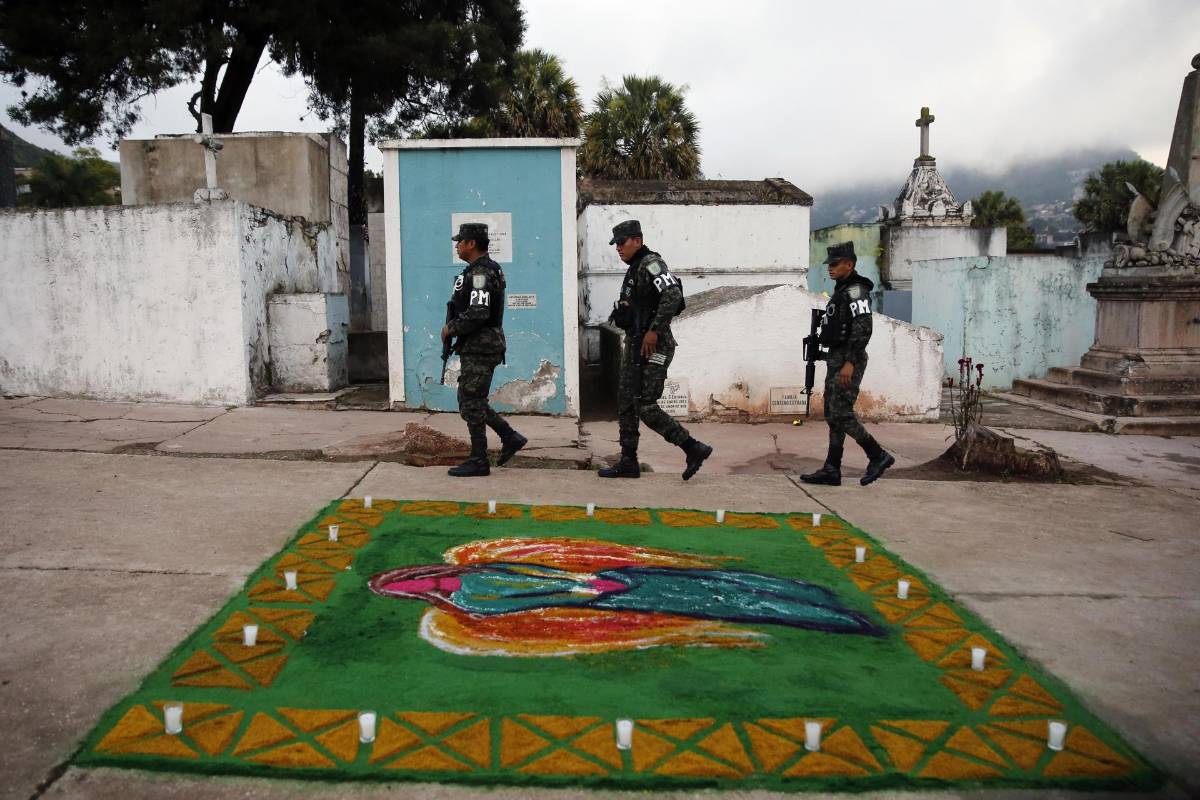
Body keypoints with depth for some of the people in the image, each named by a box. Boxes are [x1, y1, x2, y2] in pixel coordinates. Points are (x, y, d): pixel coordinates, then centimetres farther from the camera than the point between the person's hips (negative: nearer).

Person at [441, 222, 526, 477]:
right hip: (476, 347, 10)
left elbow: (478, 313, -27)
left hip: (480, 348, -10)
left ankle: (478, 461, 5)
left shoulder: (480, 272, -17)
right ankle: (510, 438, 19)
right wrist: (454, 326, 11)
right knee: (471, 401, 16)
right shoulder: (480, 270, 17)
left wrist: (451, 328, -13)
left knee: (471, 403, -3)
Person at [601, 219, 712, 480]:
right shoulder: (634, 269, 19)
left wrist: (654, 330, -25)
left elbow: (673, 296, -26)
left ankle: (694, 449, -1)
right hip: (635, 345, 10)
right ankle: (628, 463, 16)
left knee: (645, 407, -12)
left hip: (654, 347, -10)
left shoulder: (650, 264, -12)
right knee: (626, 403, 9)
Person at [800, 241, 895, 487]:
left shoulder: (856, 290, -12)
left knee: (841, 414, -12)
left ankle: (878, 456, 0)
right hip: (836, 357, 10)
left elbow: (863, 329, -22)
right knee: (833, 414, 8)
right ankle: (831, 470, 11)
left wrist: (850, 362, -28)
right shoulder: (841, 290, 19)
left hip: (848, 359, -10)